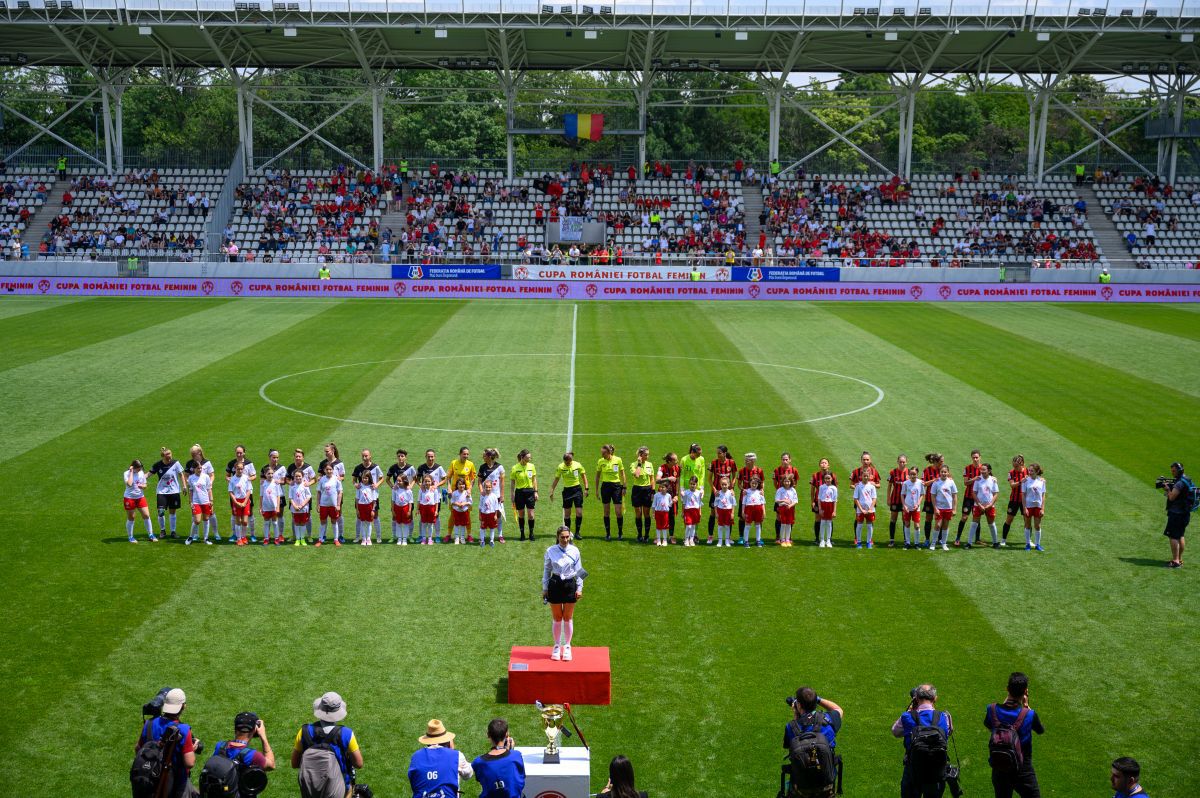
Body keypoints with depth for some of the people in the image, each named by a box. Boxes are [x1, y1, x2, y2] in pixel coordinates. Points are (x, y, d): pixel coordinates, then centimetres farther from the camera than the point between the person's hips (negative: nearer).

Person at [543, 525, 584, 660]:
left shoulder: (574, 551, -3)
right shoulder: (551, 551, -4)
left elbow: (579, 571, 4)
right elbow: (546, 570, 4)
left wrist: (579, 588, -1)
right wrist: (545, 589, 4)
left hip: (570, 585, 0)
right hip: (555, 584, 0)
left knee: (568, 618, 9)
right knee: (557, 618, 9)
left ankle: (567, 646, 23)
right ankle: (557, 646, 23)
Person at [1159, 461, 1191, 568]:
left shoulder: (1180, 483, -19)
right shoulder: (1186, 480, 13)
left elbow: (1172, 497, -21)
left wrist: (1168, 489, -5)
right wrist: (1168, 488, 5)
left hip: (1176, 513, -10)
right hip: (1184, 513, 10)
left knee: (1173, 537, -9)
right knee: (1180, 536, 18)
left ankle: (1175, 561, -12)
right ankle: (1180, 559, 25)